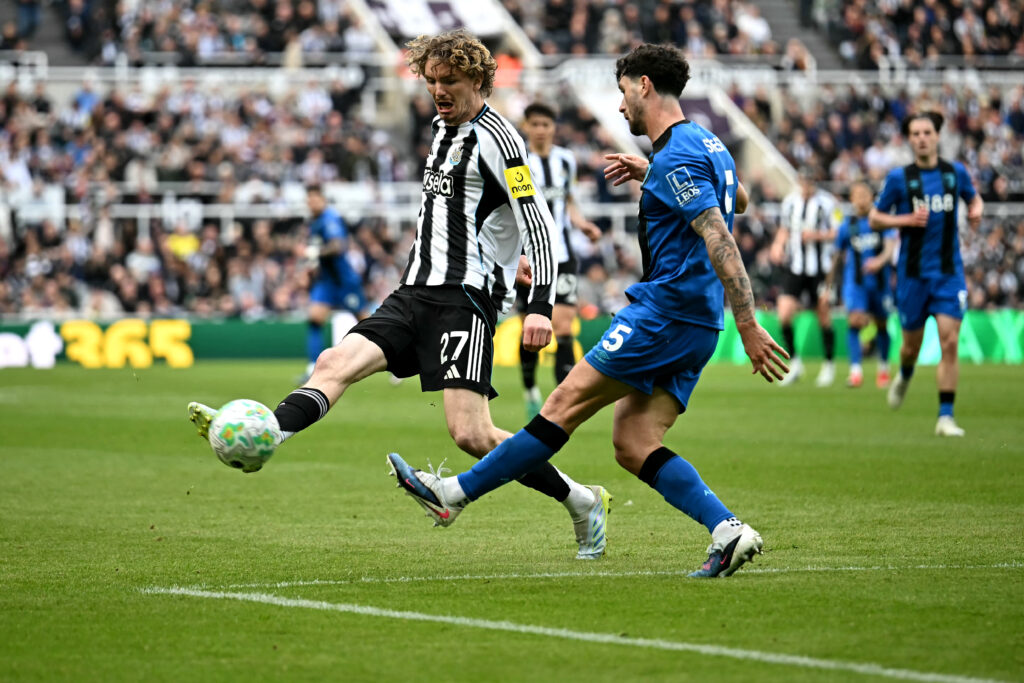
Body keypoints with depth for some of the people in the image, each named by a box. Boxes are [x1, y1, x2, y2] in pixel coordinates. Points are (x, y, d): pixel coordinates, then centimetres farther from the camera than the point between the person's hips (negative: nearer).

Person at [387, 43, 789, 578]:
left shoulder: (676, 159, -15)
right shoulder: (704, 143, 16)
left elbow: (721, 244, -22)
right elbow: (737, 198, 36)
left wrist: (749, 328, -26)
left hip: (665, 311, -10)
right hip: (695, 325, 10)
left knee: (568, 401, -5)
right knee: (632, 444, 4)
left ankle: (455, 494, 0)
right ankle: (728, 531, -8)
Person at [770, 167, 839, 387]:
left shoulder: (826, 202, -7)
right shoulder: (790, 201, 7)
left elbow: (837, 234, -6)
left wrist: (817, 235, -20)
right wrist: (778, 245, 2)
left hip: (819, 269, -3)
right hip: (794, 268, 3)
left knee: (824, 317, 4)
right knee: (784, 315, -10)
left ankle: (829, 365, 21)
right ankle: (795, 362, 8)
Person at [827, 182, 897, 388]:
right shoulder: (847, 225, 5)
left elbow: (890, 246, -13)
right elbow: (839, 256, 15)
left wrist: (880, 260, -34)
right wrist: (830, 280, 17)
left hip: (880, 280, 0)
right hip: (855, 282, 0)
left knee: (881, 324, 11)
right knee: (855, 321, -20)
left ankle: (883, 367, 34)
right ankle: (855, 371, -22)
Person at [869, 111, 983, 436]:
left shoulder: (955, 172, 3)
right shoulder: (899, 178, -3)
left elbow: (973, 197, 23)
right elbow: (874, 219, 2)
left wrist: (976, 210, 0)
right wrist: (906, 220, -14)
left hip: (949, 272, 1)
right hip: (912, 272, -1)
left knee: (950, 342, -11)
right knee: (912, 344, 10)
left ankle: (946, 416, -7)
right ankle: (905, 376, 46)